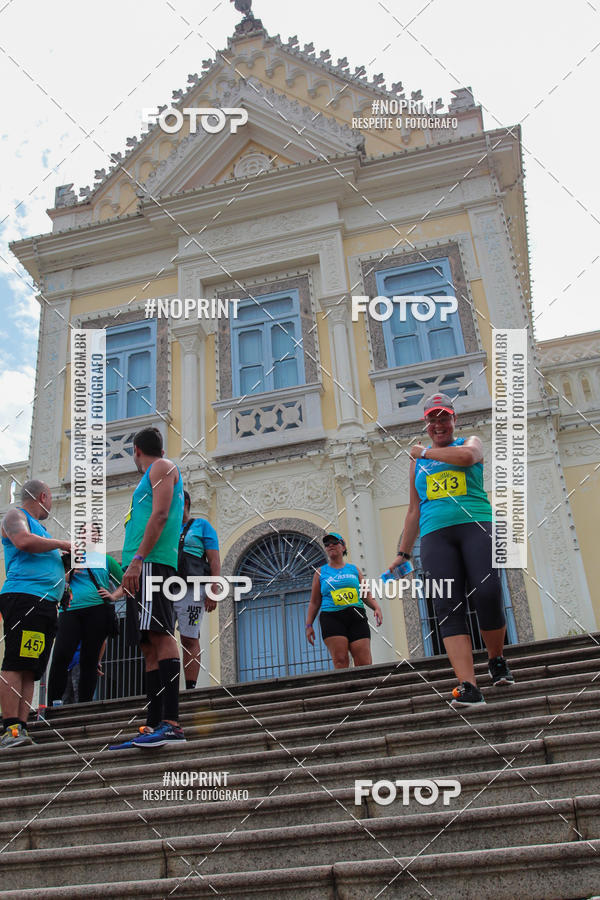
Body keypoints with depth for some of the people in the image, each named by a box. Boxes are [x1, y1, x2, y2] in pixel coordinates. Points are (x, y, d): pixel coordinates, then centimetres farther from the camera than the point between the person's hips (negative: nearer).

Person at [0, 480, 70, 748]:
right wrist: (60, 543, -5)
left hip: (46, 604, 9)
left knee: (31, 670, 2)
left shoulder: (38, 527, 32)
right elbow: (24, 542, -16)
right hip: (23, 596, -9)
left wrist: (69, 556, 25)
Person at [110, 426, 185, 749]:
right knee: (150, 646, 4)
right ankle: (153, 726, 3)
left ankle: (171, 724, -27)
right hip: (141, 567, 10)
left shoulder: (162, 468, 4)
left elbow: (160, 515, -11)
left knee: (160, 635, -19)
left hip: (151, 562, -10)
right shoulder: (153, 477, 32)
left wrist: (138, 558, -20)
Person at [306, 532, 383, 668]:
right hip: (332, 618, -1)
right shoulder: (321, 573, 15)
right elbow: (314, 602, 14)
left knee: (364, 664, -9)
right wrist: (309, 625, 5)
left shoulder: (354, 569, 18)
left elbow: (367, 595, 16)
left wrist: (376, 608, -3)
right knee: (340, 661, -16)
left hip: (357, 617, 2)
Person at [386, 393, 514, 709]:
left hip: (476, 525, -2)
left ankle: (497, 660, 10)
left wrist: (425, 453, 3)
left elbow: (466, 456, -11)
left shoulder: (470, 442, 17)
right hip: (436, 535, 3)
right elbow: (414, 511, 26)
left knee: (487, 594, -19)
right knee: (449, 607, -13)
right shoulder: (418, 461, 25)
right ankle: (468, 687, -19)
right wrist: (402, 553, 20)